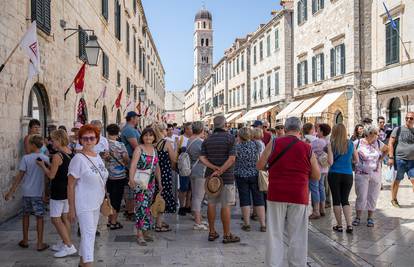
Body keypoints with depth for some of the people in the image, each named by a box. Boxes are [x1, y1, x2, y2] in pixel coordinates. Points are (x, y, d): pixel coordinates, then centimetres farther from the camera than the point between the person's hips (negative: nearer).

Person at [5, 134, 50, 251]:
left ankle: (25, 241, 27)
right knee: (39, 217, 5)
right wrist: (45, 193, 13)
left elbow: (20, 176, -7)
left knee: (26, 215, 16)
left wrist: (11, 191, 0)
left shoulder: (26, 158, -8)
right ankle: (40, 244, 7)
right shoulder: (46, 159, -3)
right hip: (38, 193, 0)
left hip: (26, 192, 0)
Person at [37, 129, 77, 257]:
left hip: (58, 191, -8)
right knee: (65, 218, 16)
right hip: (69, 190, 8)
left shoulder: (57, 156, -19)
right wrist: (49, 164, 14)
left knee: (56, 219, -1)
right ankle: (64, 244, 26)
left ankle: (69, 246, -3)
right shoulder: (71, 154, 4)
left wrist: (42, 165, 0)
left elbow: (51, 175, -15)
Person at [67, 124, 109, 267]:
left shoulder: (97, 156, 7)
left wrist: (103, 198, 16)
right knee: (88, 235, -8)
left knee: (89, 233, 17)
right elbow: (70, 185, -14)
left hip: (96, 203, 8)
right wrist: (71, 208, -14)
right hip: (83, 205, -8)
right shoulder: (78, 158, -15)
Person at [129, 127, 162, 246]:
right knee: (142, 207, -11)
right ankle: (139, 234, -7)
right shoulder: (139, 149, -5)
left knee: (147, 206, 10)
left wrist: (159, 182, 19)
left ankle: (145, 232, 18)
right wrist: (131, 179, -30)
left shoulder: (154, 150, 14)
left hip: (151, 183, 6)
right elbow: (133, 165, -17)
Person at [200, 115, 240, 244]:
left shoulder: (207, 140, 7)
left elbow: (202, 158, -3)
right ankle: (227, 235, 7)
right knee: (225, 206, 0)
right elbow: (232, 158, -17)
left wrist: (215, 168, -10)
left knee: (211, 204, 11)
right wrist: (220, 171, -16)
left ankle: (212, 232, 18)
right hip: (227, 176, -4)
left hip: (211, 176, 5)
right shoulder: (230, 137, -6)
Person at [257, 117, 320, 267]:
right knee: (297, 236, 10)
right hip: (298, 197, 0)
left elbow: (259, 166, 1)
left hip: (276, 194, 0)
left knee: (275, 234, 7)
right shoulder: (307, 149, -1)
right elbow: (316, 176, 6)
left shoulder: (274, 144, -2)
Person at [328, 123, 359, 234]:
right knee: (345, 200, 11)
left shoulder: (332, 144, -7)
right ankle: (349, 225, 1)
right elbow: (356, 160, 9)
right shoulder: (350, 144, 2)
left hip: (334, 174, -2)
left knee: (336, 200, 8)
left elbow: (330, 161, -11)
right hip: (348, 175, 2)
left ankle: (339, 225, 13)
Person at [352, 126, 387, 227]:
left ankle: (370, 218, 19)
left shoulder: (378, 143, 3)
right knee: (361, 196, 0)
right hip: (361, 174, -3)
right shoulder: (358, 143, -7)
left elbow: (386, 149, 20)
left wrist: (381, 158, 9)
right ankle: (358, 217, 12)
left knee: (373, 197, 7)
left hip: (375, 174, 3)